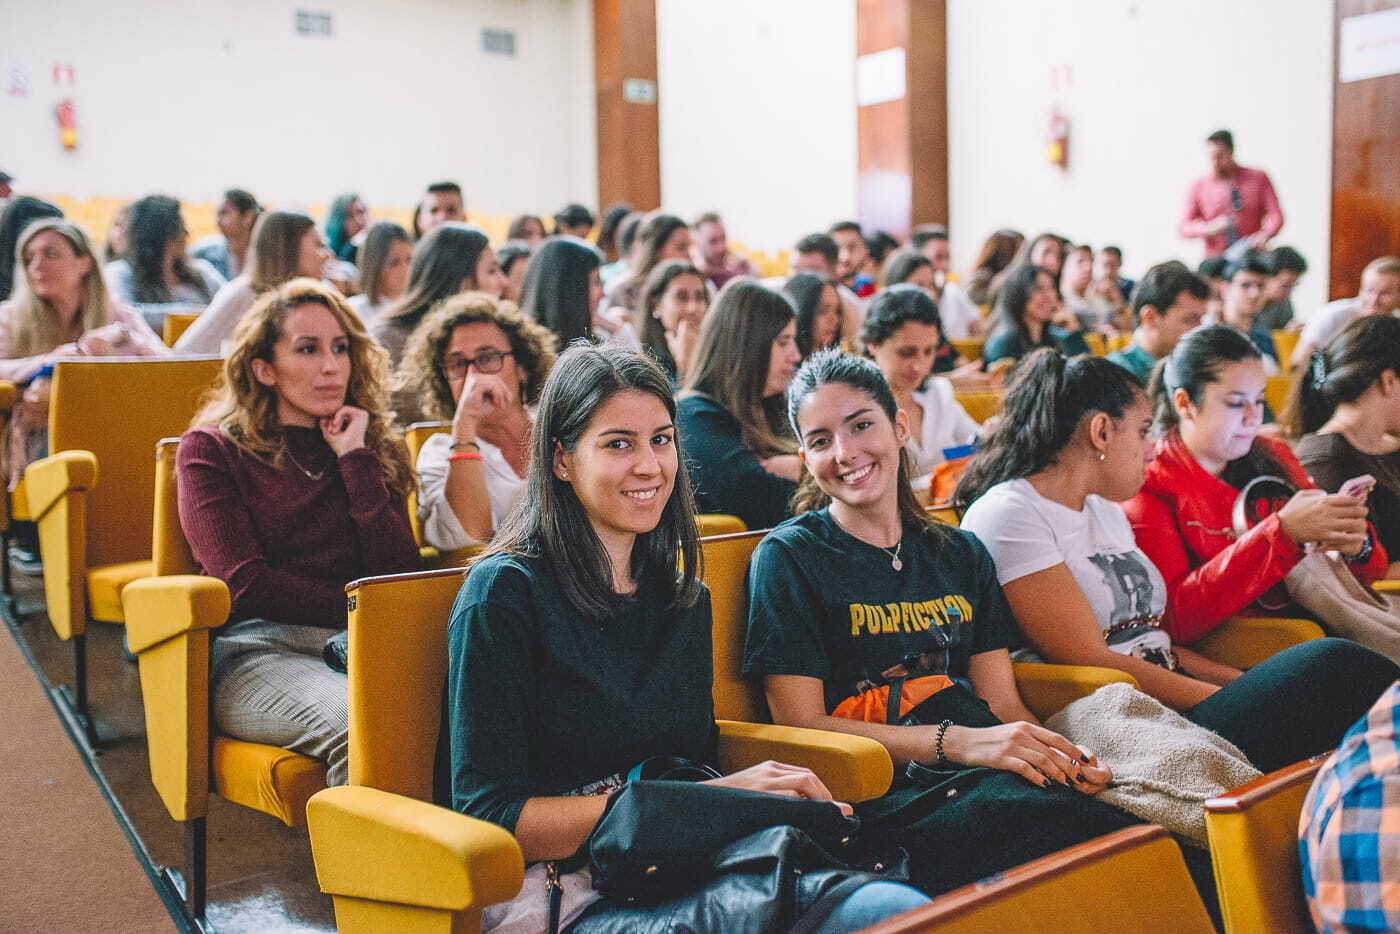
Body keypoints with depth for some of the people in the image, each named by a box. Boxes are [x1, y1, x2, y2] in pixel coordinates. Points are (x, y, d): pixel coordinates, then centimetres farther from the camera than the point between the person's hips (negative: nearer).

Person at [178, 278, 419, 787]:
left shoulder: (372, 450, 21)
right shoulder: (211, 448, 12)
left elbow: (401, 581, 5)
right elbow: (245, 584, 0)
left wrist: (355, 460, 3)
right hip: (257, 647, -3)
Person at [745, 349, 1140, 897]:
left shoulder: (961, 554, 18)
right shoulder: (788, 557, 2)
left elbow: (1004, 705, 13)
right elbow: (801, 725, -5)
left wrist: (1066, 757, -10)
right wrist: (957, 743, -16)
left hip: (984, 775, 5)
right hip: (882, 794, -5)